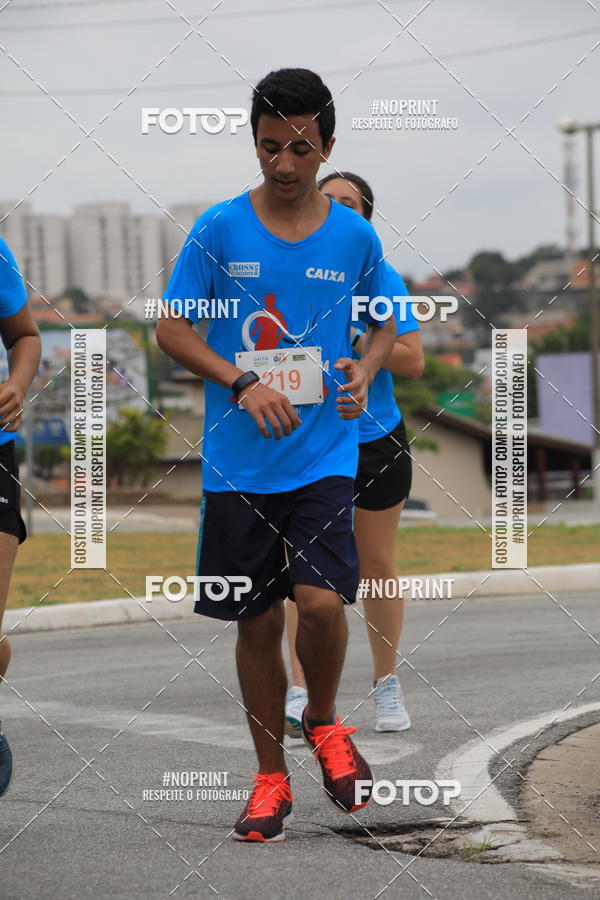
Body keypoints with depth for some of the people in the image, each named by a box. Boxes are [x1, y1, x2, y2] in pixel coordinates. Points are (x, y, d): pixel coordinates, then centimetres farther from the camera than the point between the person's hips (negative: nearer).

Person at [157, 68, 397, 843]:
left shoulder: (354, 236, 2)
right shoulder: (219, 229, -2)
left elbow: (385, 323, 16)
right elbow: (171, 329, 0)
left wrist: (364, 372, -6)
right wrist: (243, 383, -15)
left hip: (325, 454, 0)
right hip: (238, 463, 0)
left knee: (321, 601, -17)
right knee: (257, 622, 5)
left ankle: (324, 723, 14)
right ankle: (271, 779, 21)